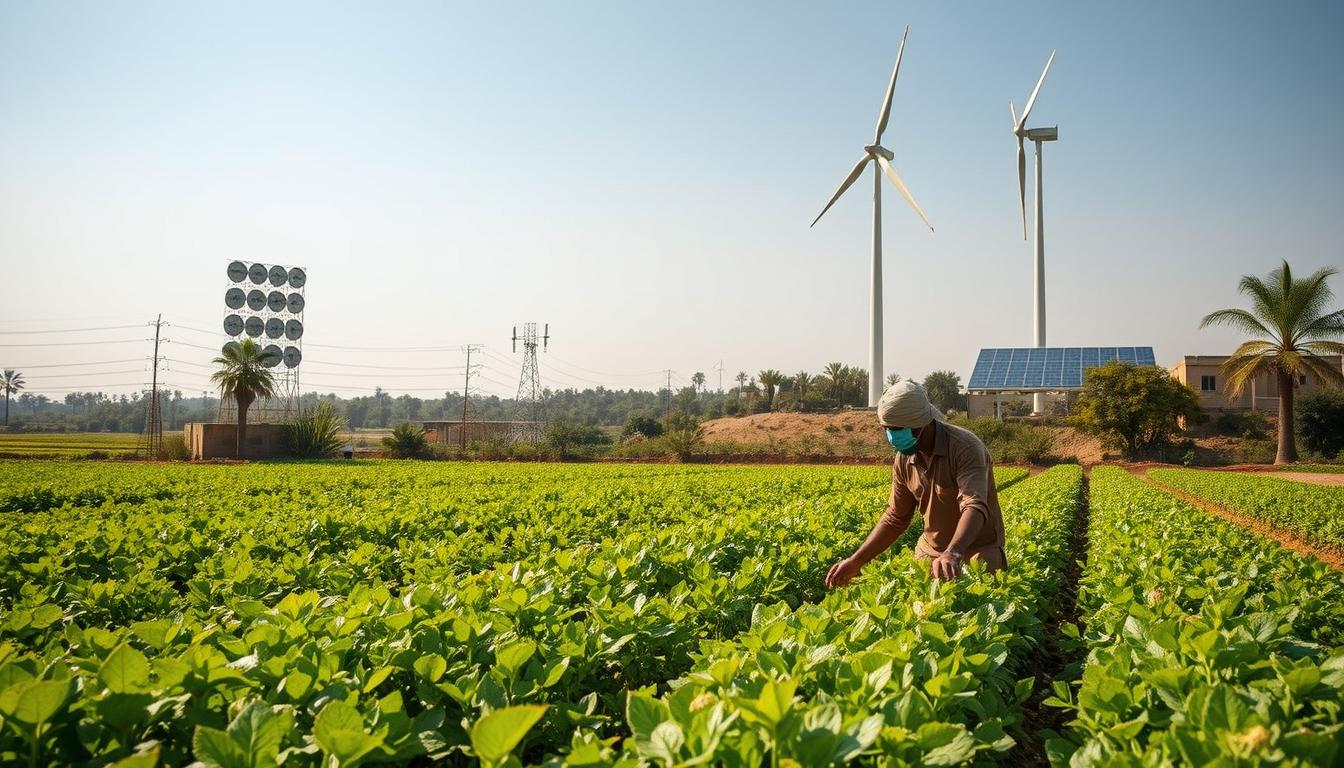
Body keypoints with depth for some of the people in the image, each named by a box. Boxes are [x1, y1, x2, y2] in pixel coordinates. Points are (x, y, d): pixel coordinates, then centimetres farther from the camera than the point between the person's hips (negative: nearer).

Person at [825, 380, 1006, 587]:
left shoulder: (965, 448, -23)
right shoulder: (904, 458, -3)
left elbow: (975, 506, -37)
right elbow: (895, 519, 6)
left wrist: (953, 554, -55)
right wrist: (855, 562, -1)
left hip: (978, 551, -6)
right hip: (930, 553, 6)